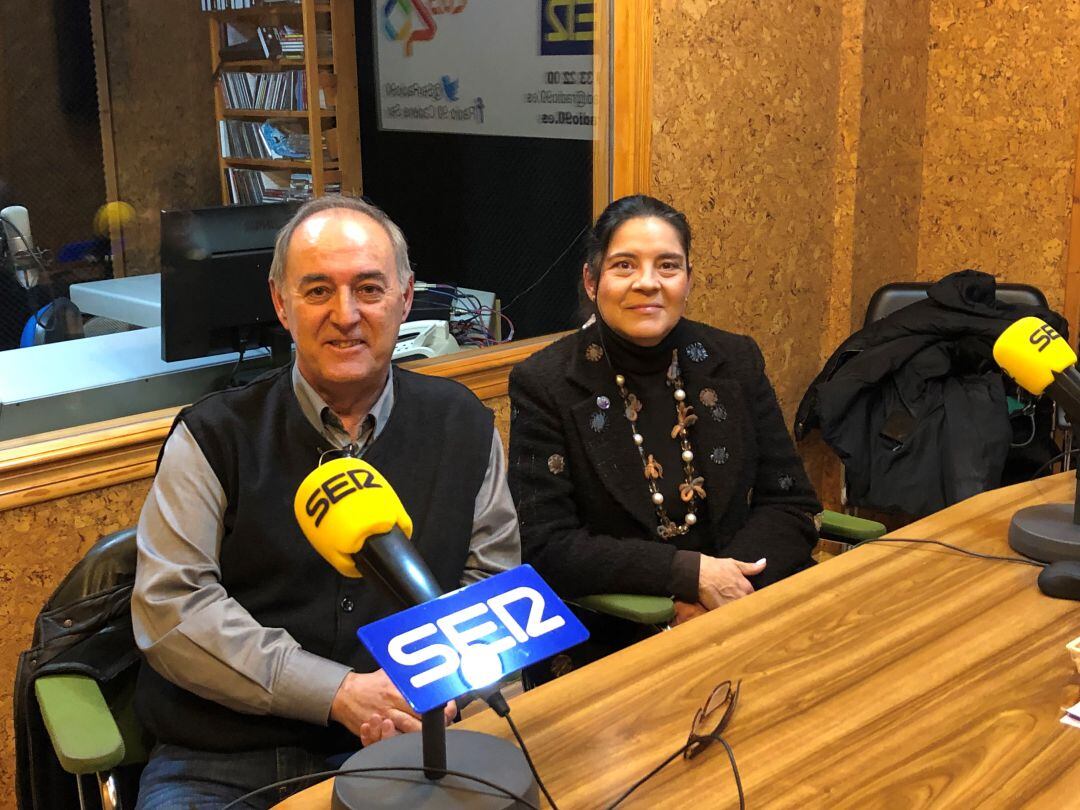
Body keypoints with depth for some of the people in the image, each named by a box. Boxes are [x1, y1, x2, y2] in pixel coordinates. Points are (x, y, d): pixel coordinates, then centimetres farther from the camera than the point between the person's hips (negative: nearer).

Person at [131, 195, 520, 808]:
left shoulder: (462, 425, 10)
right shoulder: (214, 437, 2)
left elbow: (493, 578, 12)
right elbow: (169, 605, -5)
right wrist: (339, 693, -12)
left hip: (404, 751, 2)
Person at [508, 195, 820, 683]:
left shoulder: (736, 362, 7)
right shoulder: (544, 385, -4)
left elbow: (791, 504, 6)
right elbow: (548, 549, -10)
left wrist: (728, 586, -12)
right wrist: (691, 572, -17)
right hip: (601, 645, -4)